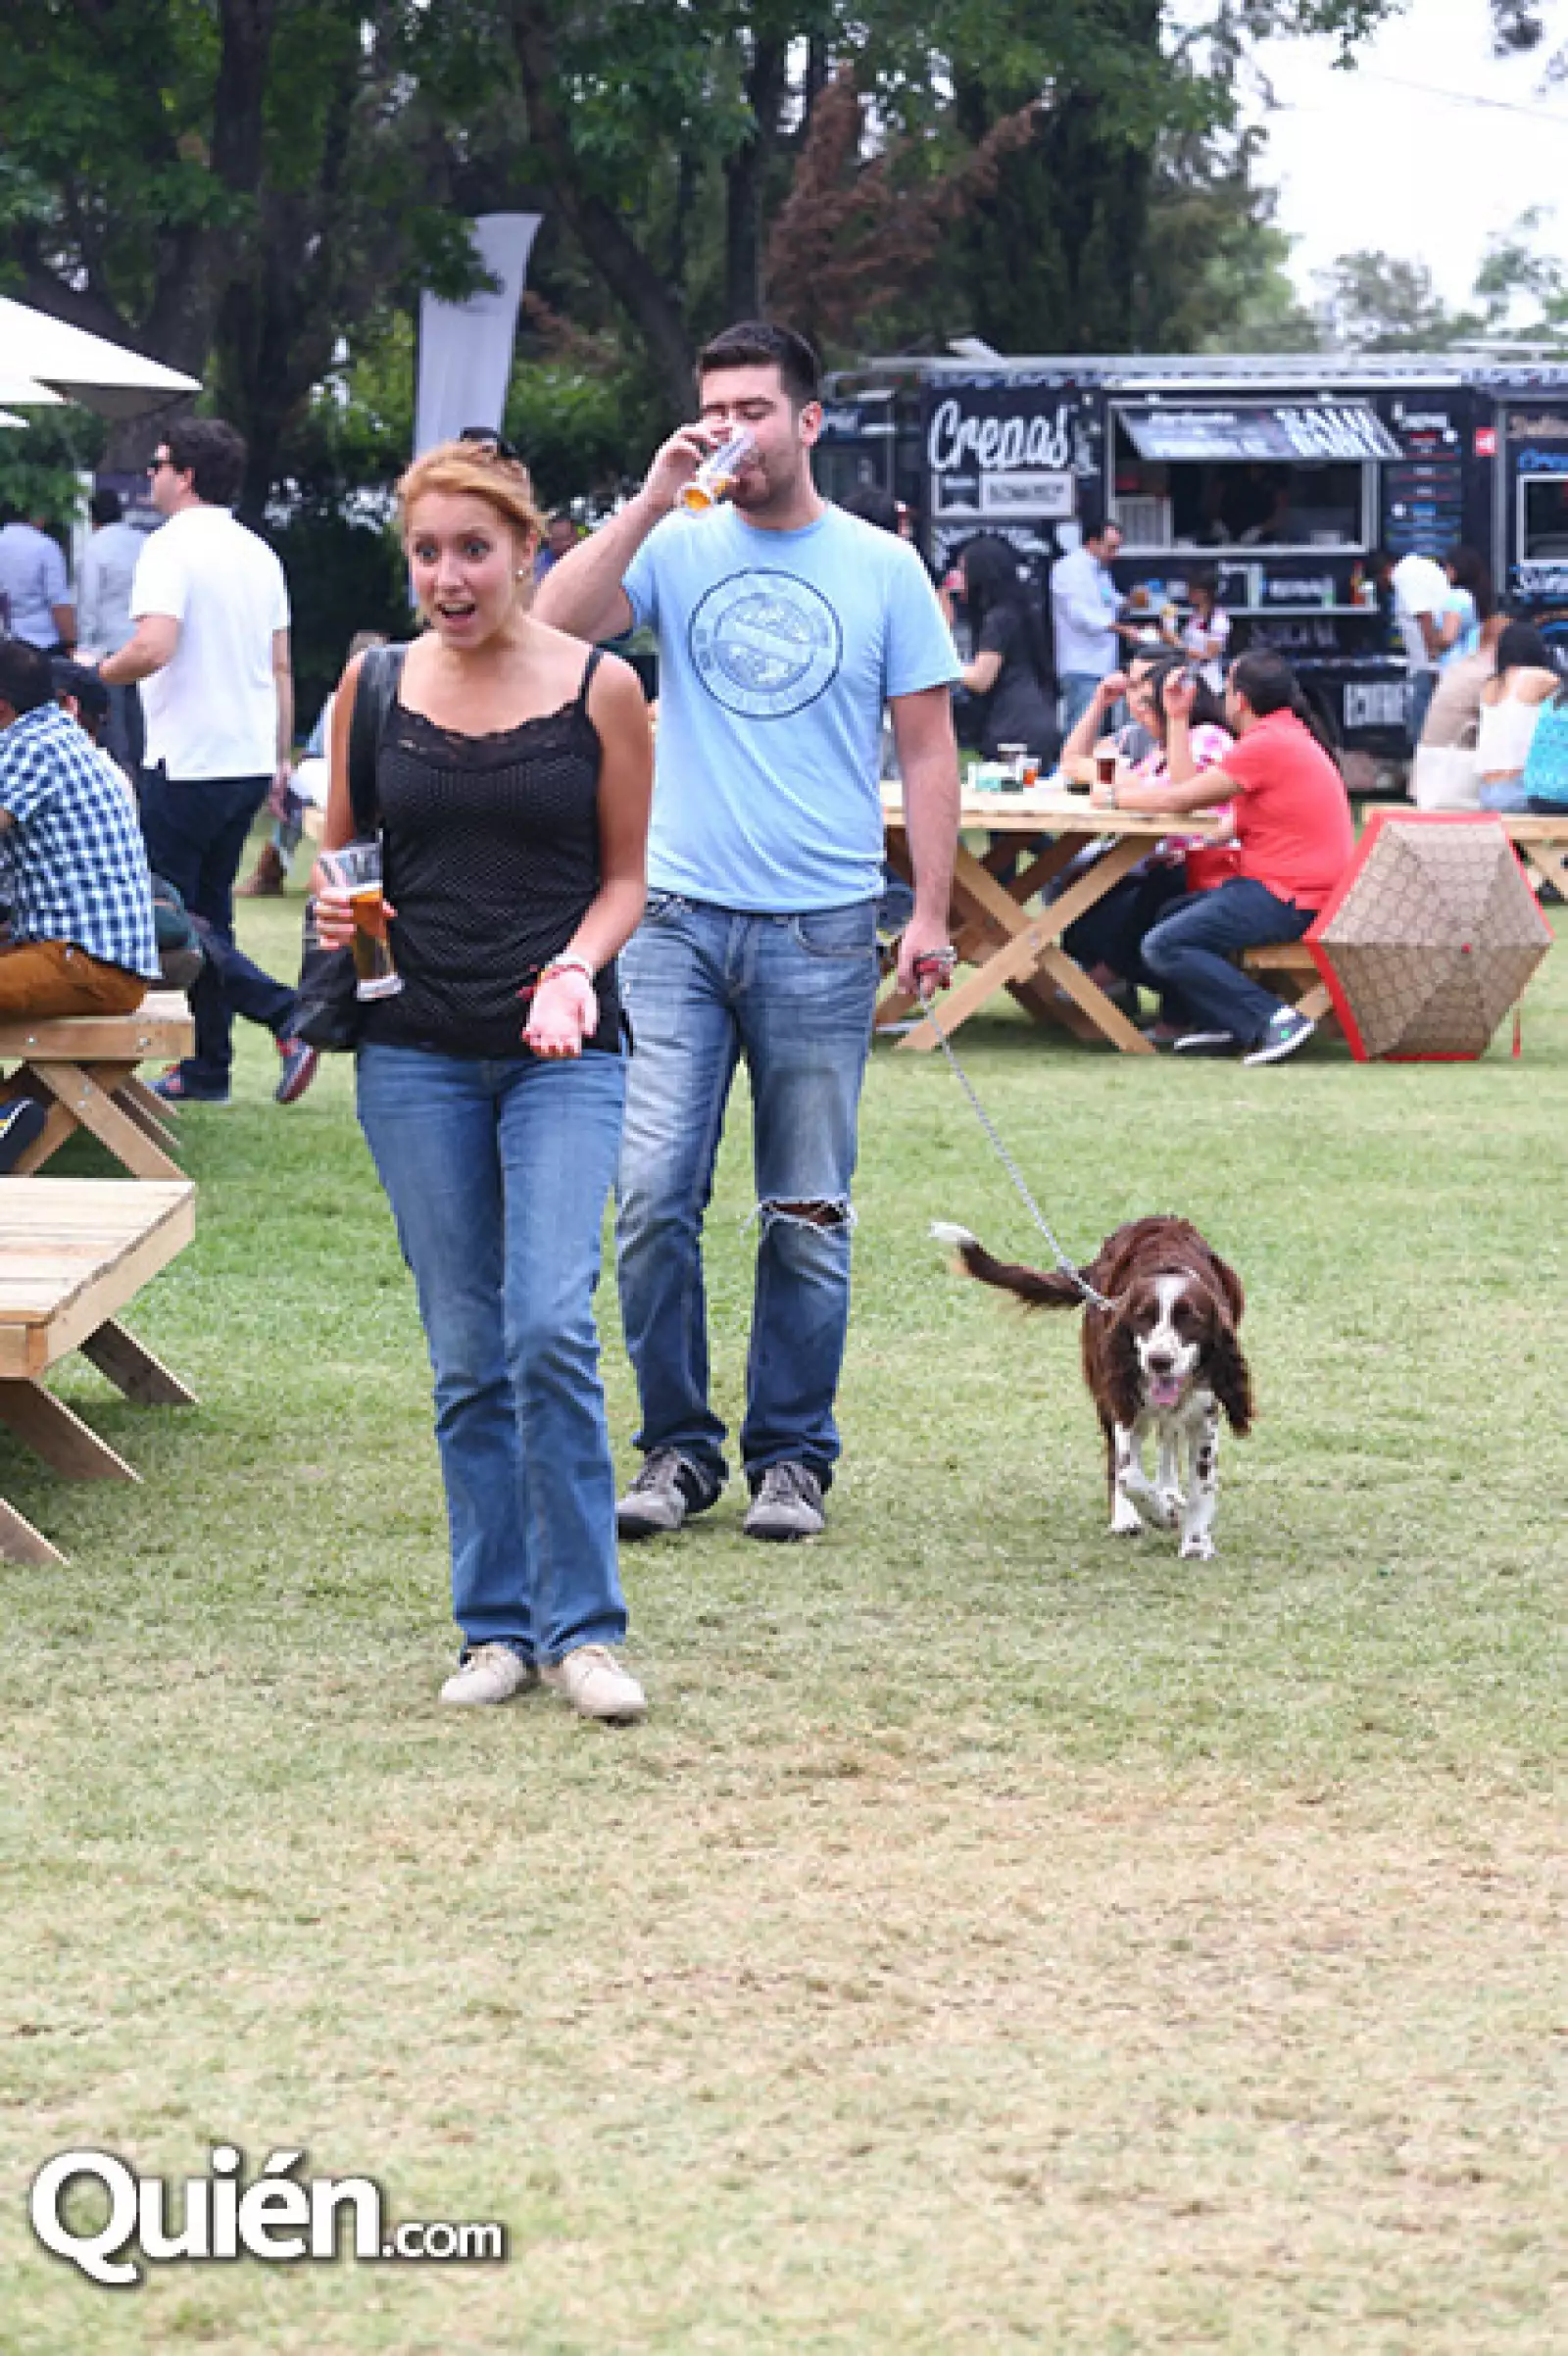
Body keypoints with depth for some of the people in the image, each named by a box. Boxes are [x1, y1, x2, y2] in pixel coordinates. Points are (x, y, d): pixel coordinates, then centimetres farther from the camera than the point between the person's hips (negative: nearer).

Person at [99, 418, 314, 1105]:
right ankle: (207, 1071, 16)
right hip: (250, 760, 8)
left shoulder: (172, 547, -13)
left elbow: (153, 648, -26)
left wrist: (95, 674, -8)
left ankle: (286, 1015, -13)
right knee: (208, 912, 14)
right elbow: (281, 667, 15)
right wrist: (280, 756, 21)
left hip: (186, 762, -8)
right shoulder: (260, 553, 11)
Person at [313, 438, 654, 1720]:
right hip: (416, 1053, 2)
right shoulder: (375, 684, 5)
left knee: (552, 1329, -15)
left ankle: (581, 1626, -5)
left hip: (565, 1051, -2)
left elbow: (625, 876, 5)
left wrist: (578, 965, -13)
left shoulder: (600, 689, -1)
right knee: (466, 1354, 5)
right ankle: (496, 1627, 15)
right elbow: (341, 847, 15)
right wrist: (334, 905, -7)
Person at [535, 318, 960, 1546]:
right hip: (680, 922, 1)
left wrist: (931, 911, 1)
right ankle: (678, 1446, 8)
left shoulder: (881, 567, 4)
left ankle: (792, 1455, 15)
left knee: (808, 1214, 4)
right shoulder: (678, 548, 5)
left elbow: (928, 746, 7)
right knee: (654, 1194, -4)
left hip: (822, 934, -1)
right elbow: (556, 621, -11)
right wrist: (654, 498, -13)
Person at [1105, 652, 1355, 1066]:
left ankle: (1274, 1019, -20)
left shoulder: (1269, 744, -15)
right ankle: (1223, 1022, 9)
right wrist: (1178, 718, 19)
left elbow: (1180, 799, -13)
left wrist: (1114, 796, 2)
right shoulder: (1285, 737, 19)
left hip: (1292, 900, -11)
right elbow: (1186, 789, 15)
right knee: (1172, 914, 23)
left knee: (1163, 947, -14)